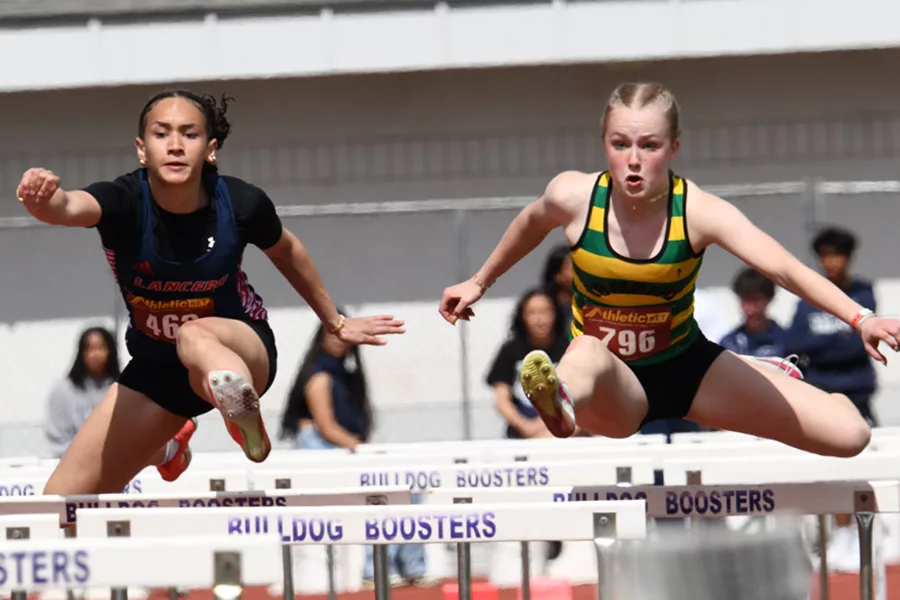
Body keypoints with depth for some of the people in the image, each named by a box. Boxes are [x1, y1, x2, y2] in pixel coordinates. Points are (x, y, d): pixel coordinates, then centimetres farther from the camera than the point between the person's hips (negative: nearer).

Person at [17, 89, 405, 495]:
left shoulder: (242, 204, -19)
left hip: (242, 348, -3)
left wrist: (335, 322, 18)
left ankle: (242, 407, -64)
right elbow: (69, 207, -49)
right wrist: (41, 198, -74)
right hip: (154, 367, 3)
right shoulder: (124, 201, -24)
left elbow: (285, 251, 5)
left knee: (196, 339, -37)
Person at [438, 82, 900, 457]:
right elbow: (530, 226, 9)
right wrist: (480, 283, 23)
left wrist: (860, 319, -48)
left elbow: (784, 268, -34)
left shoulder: (698, 211, -22)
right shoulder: (573, 197, -17)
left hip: (687, 368, 1)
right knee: (587, 354, -39)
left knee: (849, 436, -2)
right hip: (614, 386, -1)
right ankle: (560, 405, -74)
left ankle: (767, 373, 30)